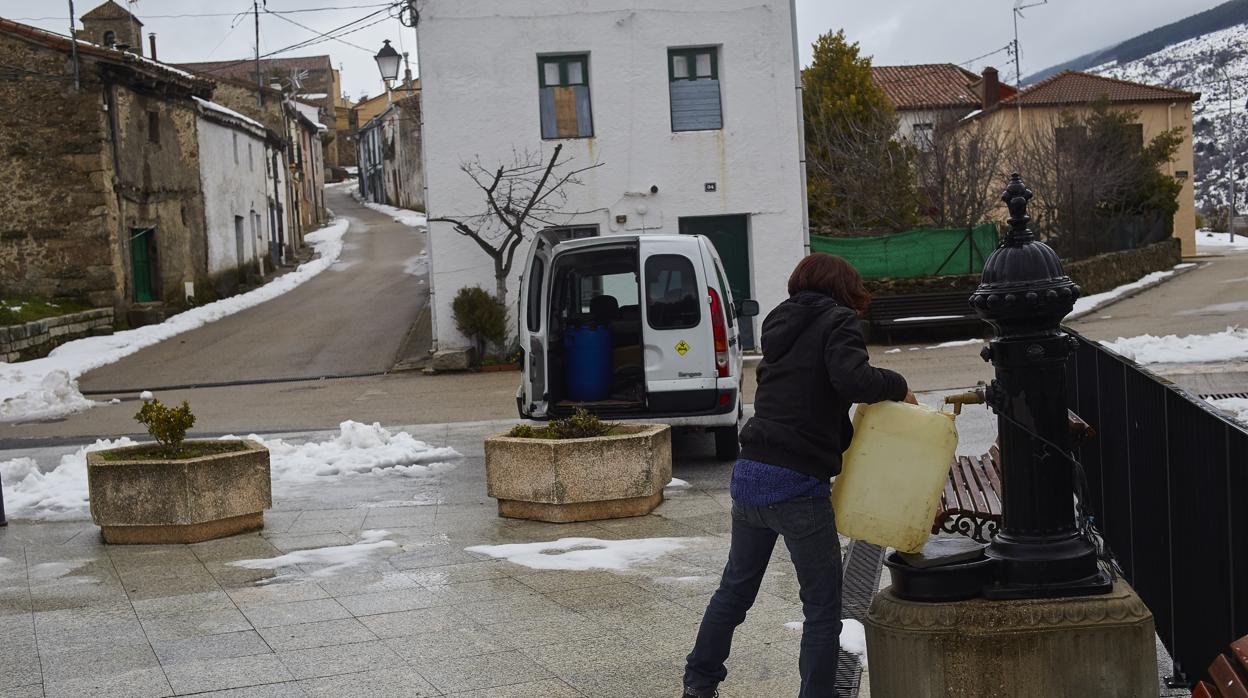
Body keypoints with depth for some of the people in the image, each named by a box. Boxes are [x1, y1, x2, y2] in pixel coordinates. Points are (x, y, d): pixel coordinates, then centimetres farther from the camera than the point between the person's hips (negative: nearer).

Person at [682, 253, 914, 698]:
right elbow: (852, 379, -23)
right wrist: (897, 386, -6)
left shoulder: (782, 326, 19)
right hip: (798, 486, -8)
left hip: (750, 475, 8)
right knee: (822, 608, 5)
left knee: (735, 588, 23)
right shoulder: (838, 321, -4)